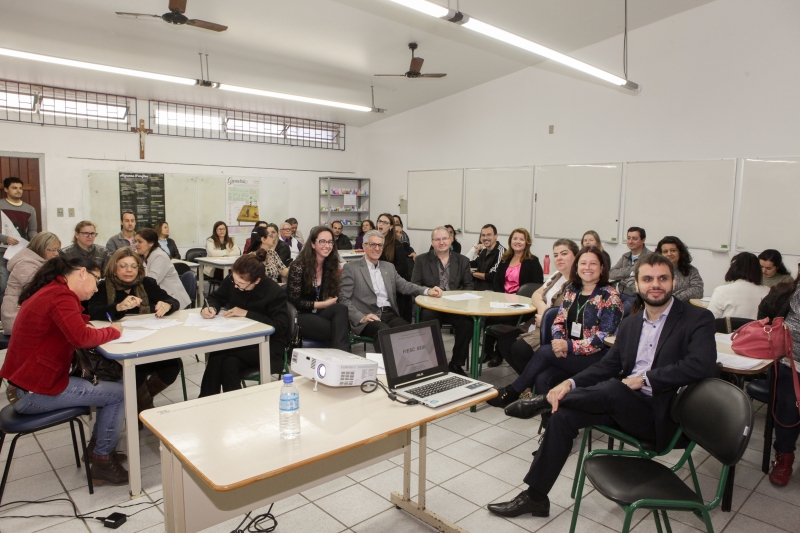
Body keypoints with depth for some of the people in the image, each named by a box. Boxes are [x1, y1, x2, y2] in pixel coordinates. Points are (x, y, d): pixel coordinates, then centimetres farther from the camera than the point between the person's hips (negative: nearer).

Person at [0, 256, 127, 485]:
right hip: (35, 392, -10)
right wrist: (112, 331, -15)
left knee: (109, 384, 13)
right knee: (120, 393, -5)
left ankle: (97, 447, 22)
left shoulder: (48, 291, 13)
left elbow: (70, 329, 17)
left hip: (25, 382, 10)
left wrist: (83, 321, -3)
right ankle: (103, 460, 8)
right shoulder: (61, 295, -20)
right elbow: (80, 337, -32)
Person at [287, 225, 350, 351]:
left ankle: (343, 353, -37)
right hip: (300, 316, -5)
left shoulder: (332, 265, 7)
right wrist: (323, 304, -14)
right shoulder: (298, 266, -10)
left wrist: (331, 302, -11)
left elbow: (334, 296, 14)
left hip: (320, 313, 6)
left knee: (341, 309, -32)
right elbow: (295, 301, -11)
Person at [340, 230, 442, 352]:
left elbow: (404, 285, 14)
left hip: (390, 315, 5)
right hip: (368, 318, -5)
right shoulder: (351, 268, 4)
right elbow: (344, 299, -1)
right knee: (384, 331, -35)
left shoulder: (389, 267, 21)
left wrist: (427, 291, -5)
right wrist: (361, 317, -16)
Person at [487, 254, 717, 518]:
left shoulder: (698, 319, -6)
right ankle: (535, 496, -3)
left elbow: (702, 365, -22)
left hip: (661, 415, -6)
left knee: (612, 389, -35)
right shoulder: (630, 323, 13)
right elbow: (608, 365, 11)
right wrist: (571, 383, -7)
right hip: (626, 405, 6)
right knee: (564, 413, -13)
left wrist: (643, 379, -22)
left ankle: (545, 400, -7)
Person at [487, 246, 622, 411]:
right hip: (568, 354, 5)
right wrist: (558, 340, -15)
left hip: (597, 357, -5)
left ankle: (512, 392, -4)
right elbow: (559, 321, 8)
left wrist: (569, 346, -23)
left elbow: (604, 338, -14)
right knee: (542, 379, -25)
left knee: (544, 352, -23)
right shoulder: (572, 289, 9)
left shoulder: (610, 296, -8)